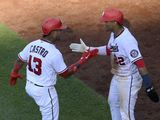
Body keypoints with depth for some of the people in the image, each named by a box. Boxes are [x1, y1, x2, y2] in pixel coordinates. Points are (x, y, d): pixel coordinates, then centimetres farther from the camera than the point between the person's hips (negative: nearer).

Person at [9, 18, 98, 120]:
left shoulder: (32, 45, -5)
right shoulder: (54, 53, -25)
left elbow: (19, 61, 9)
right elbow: (65, 74, -14)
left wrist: (14, 73, 28)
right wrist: (83, 60, -9)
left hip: (29, 87, 8)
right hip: (45, 91, -8)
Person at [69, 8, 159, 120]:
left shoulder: (127, 40, -32)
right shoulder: (114, 33, -3)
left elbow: (140, 64, -33)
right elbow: (109, 50, 16)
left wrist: (149, 87, -35)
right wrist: (88, 49, 14)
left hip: (129, 79, -10)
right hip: (117, 76, 10)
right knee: (113, 102, 27)